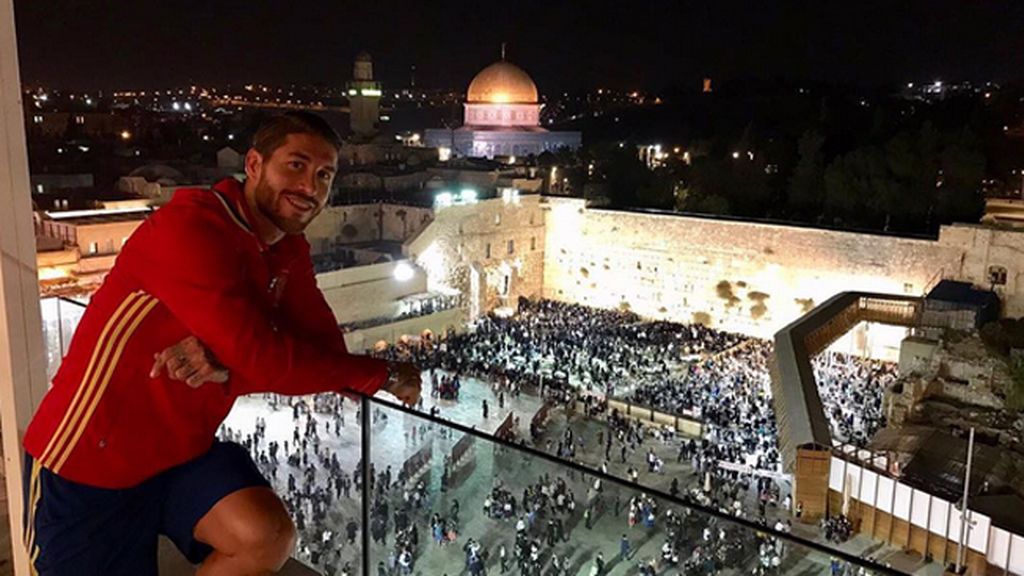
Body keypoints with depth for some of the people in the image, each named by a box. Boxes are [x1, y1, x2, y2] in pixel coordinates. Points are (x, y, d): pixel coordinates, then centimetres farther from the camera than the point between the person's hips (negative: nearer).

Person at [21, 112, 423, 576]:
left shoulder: (290, 253, 2)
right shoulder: (189, 227, -24)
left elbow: (325, 353, -8)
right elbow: (264, 359, -30)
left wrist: (226, 368, -27)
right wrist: (383, 376, -19)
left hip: (183, 449, 6)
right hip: (87, 461, -5)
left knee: (267, 537, -17)